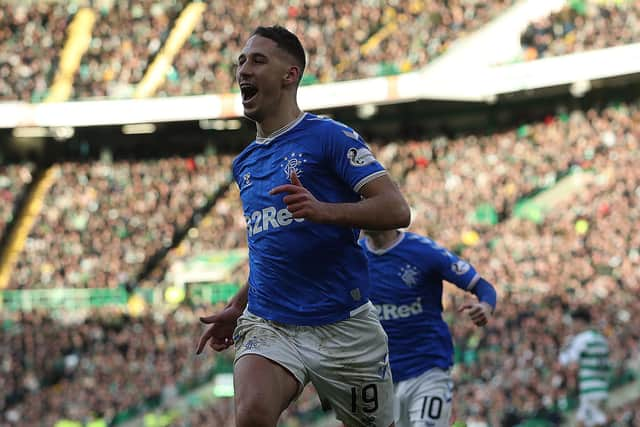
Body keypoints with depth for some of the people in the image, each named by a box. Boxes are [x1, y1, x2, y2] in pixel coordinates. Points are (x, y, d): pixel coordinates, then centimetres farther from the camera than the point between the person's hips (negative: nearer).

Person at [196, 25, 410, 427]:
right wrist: (238, 306, 21)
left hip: (343, 326, -4)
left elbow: (397, 210, -13)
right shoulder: (245, 163, 18)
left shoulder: (329, 136, -4)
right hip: (268, 325, 4)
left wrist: (324, 210, -27)